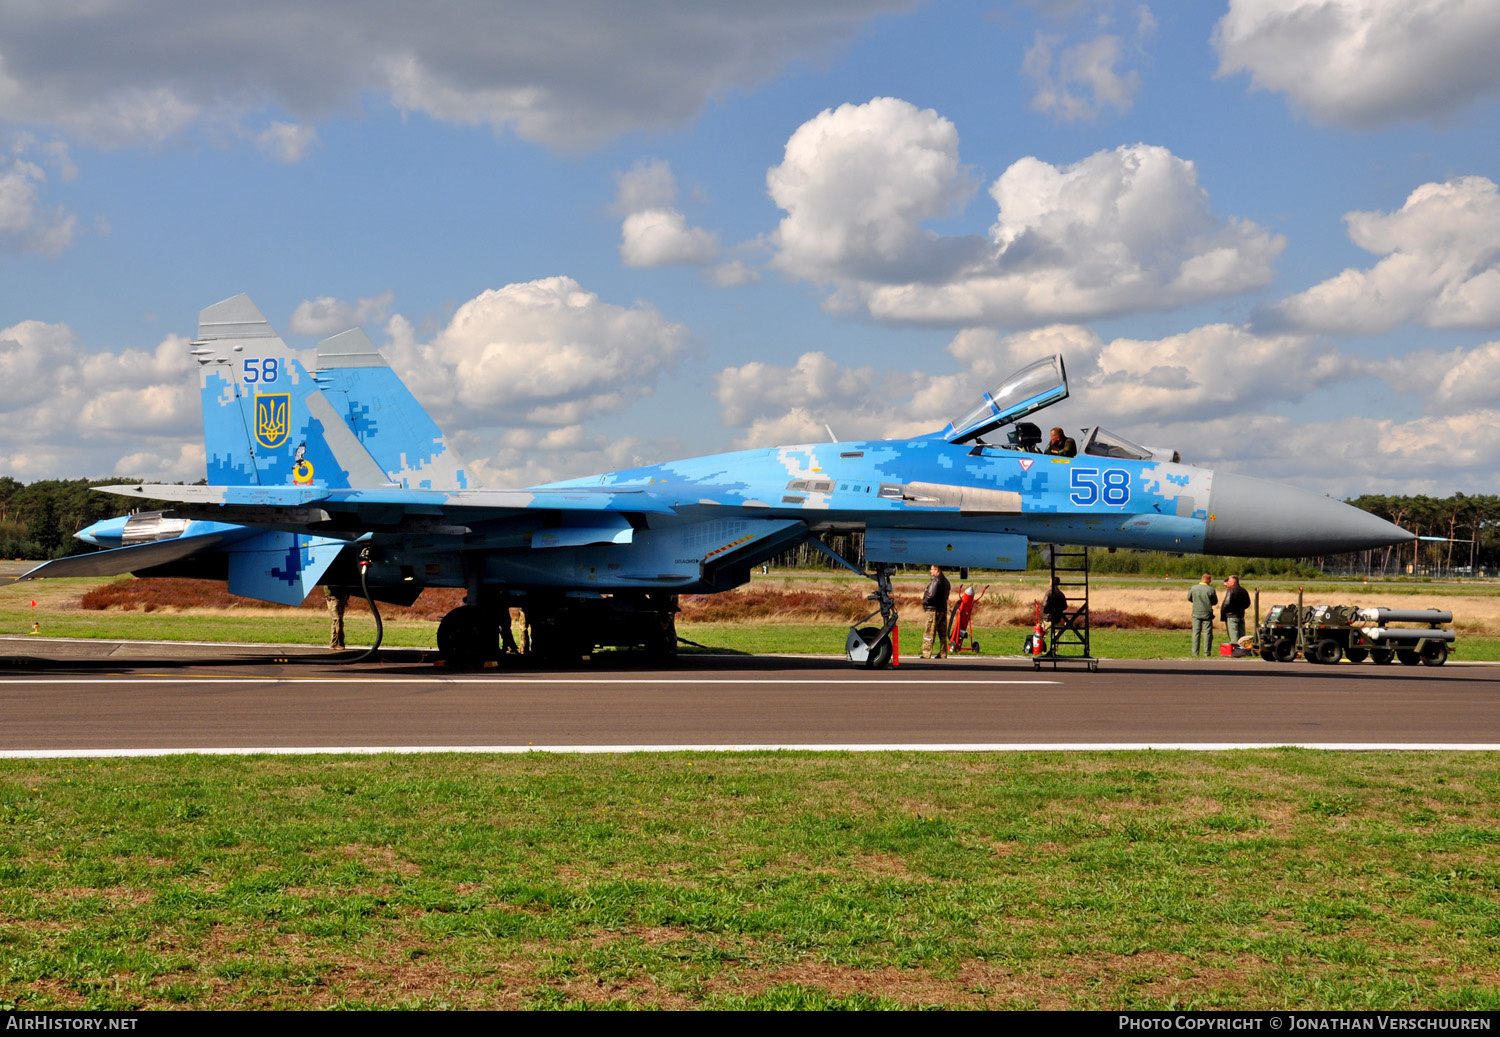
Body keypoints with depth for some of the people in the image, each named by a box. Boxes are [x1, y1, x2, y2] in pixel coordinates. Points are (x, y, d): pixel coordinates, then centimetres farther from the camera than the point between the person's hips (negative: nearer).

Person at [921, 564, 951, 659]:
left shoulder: (936, 581, -15)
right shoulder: (945, 581, 15)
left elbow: (931, 595, -21)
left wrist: (924, 601, -3)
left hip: (934, 609, -9)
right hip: (943, 609, 9)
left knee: (929, 633, -5)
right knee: (942, 633, 11)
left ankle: (926, 654, -6)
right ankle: (943, 654, 13)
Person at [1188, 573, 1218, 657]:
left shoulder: (1193, 588, -4)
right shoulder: (1211, 589, -11)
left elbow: (1189, 598, 11)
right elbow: (1215, 602, 0)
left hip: (1196, 613, 2)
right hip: (1207, 614, -2)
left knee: (1196, 633, 7)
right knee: (1207, 633, 6)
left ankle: (1195, 652, 5)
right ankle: (1207, 652, 6)